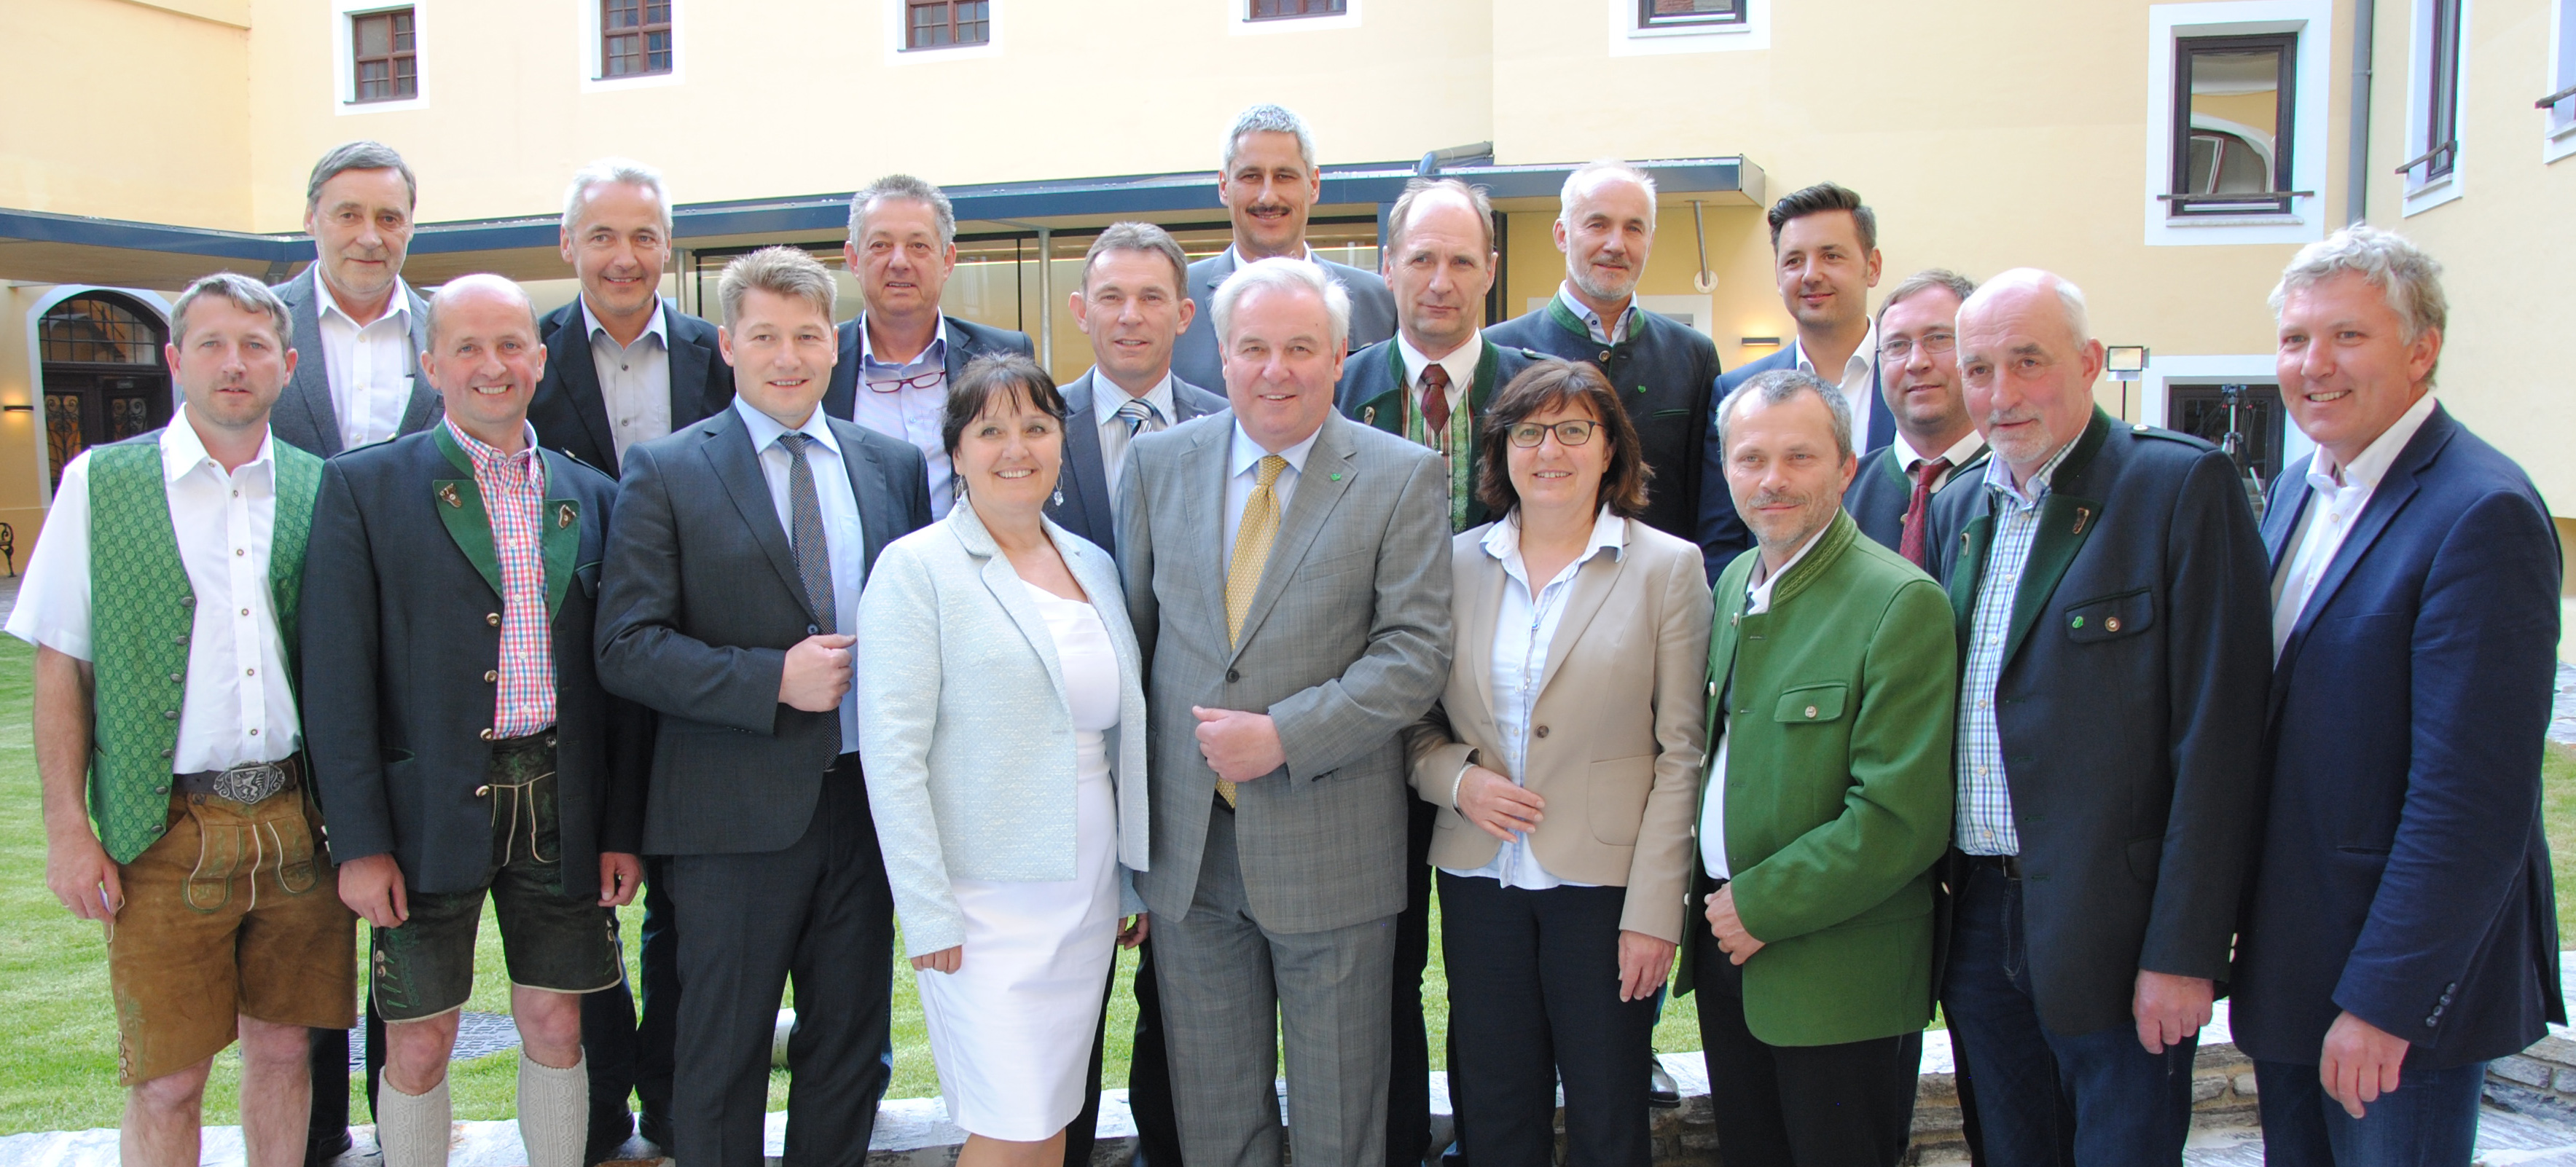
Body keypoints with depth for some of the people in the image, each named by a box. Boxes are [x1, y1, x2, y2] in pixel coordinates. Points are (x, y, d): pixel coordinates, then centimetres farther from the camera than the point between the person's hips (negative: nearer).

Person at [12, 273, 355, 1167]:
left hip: (297, 823, 2)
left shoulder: (319, 489, 4)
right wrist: (68, 830, -4)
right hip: (167, 832, -1)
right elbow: (60, 668, 2)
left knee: (281, 1049, 13)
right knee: (165, 1082, 5)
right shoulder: (101, 483, 1)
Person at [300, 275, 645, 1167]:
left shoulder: (591, 498, 8)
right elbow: (336, 676, -5)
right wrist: (360, 840, -10)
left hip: (561, 809, 3)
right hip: (432, 812, -2)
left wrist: (623, 827, 4)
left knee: (556, 1028, 11)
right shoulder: (365, 487, -2)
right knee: (418, 1047, 6)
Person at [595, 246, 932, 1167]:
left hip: (867, 800, 4)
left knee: (852, 1045, 15)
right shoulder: (665, 471, -3)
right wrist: (773, 679, -20)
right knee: (723, 1055, 9)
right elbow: (626, 646, -9)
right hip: (737, 812, -3)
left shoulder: (894, 465, 8)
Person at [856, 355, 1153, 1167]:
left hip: (1089, 898, 6)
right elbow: (892, 750, -12)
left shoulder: (1094, 566, 11)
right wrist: (928, 911, -15)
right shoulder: (917, 567, -7)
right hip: (985, 901, -5)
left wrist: (1138, 880, 13)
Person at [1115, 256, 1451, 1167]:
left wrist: (1285, 736, -19)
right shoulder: (1158, 462, 4)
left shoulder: (1402, 477, -5)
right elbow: (1133, 634, 9)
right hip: (1187, 844, 3)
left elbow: (1415, 653, -10)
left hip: (1330, 847, -3)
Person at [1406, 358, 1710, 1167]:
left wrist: (1654, 911, -10)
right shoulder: (1458, 562, 6)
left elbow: (1680, 754, -5)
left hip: (1603, 881, -2)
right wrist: (1455, 778, -9)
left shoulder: (1667, 567, -2)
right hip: (1479, 878, 3)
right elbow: (1414, 718, 12)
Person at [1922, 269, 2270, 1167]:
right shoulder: (1957, 511, 11)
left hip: (2115, 927, -6)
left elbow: (2219, 738, -14)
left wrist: (2183, 952, -17)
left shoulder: (2184, 485, -10)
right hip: (1979, 917, 6)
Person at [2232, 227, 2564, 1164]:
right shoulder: (2294, 493, 10)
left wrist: (2384, 999, -21)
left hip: (2400, 979, -8)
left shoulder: (2482, 513, -18)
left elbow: (2473, 798, -22)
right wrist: (2241, 928, 13)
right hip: (2287, 966, 8)